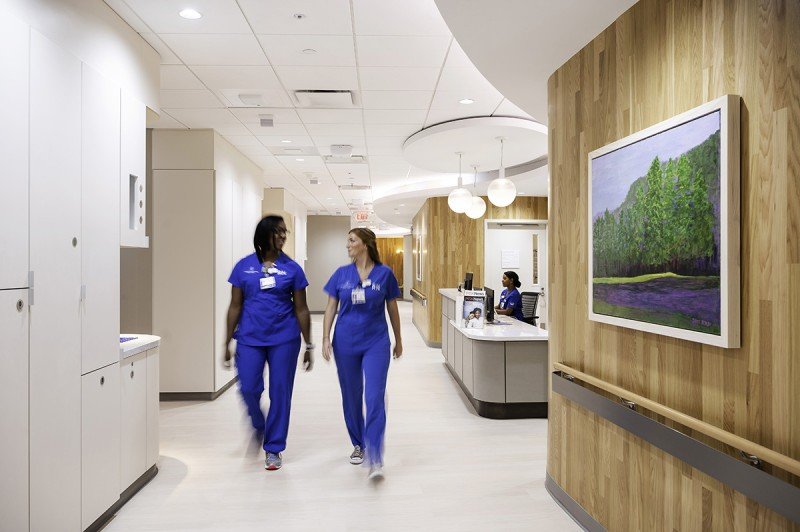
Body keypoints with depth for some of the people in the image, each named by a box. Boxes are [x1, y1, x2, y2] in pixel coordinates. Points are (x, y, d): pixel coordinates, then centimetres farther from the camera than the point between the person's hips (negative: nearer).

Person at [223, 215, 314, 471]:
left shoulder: (291, 268, 1)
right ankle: (258, 426, 34)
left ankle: (273, 448, 22)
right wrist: (227, 342, 5)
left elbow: (301, 309, 3)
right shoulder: (244, 266, 2)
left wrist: (309, 345, 3)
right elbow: (235, 306, 6)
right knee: (248, 389, 0)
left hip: (284, 339, 0)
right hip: (250, 338, 1)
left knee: (280, 393, 4)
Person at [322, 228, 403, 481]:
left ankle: (375, 461, -7)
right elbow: (331, 308, 5)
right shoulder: (341, 274, 2)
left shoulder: (384, 274, -3)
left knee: (375, 398, -11)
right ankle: (358, 445, 35)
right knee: (351, 397, 14)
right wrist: (326, 339, -2)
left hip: (376, 343, -2)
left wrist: (398, 340, 12)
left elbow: (392, 310, 6)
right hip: (346, 343, 3)